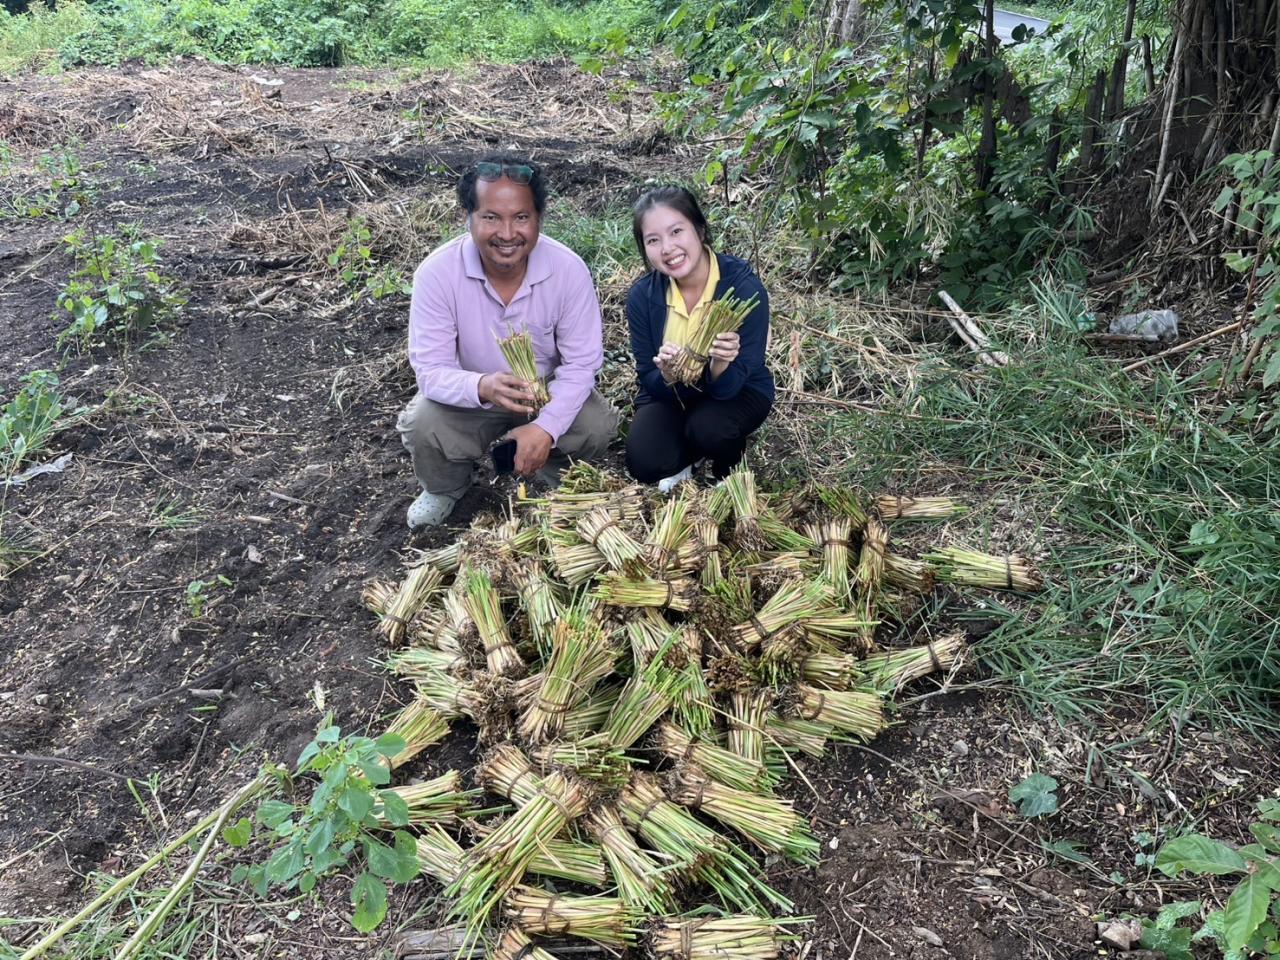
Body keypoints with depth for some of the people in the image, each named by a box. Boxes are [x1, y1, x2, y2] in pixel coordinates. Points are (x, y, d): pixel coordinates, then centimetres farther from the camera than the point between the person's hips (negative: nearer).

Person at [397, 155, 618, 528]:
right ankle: (445, 488, 9)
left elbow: (582, 361, -18)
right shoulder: (437, 272, -26)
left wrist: (546, 427, -33)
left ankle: (551, 474, 11)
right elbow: (431, 370, -25)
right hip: (469, 399, 0)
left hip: (550, 394, 1)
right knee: (422, 426, -28)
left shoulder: (568, 269, -24)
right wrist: (483, 386, -48)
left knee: (598, 426, -25)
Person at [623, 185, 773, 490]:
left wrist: (720, 365, -50)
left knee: (708, 428, -34)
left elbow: (728, 387, -26)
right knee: (645, 464, -22)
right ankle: (684, 459, 15)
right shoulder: (642, 295, -18)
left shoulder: (745, 287, -27)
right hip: (669, 393, 2)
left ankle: (729, 477, 3)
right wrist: (667, 376, -36)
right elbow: (649, 380, -13)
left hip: (738, 391, -2)